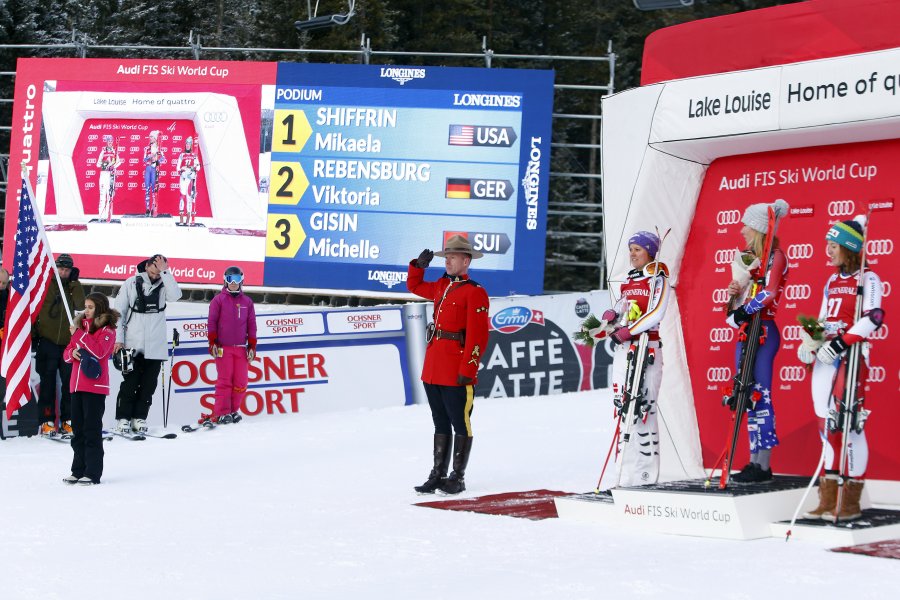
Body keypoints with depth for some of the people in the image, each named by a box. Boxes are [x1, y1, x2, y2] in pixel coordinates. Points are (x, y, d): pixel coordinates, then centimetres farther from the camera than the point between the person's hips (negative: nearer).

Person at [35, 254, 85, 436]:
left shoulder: (75, 287, 10)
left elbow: (81, 306, -8)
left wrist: (74, 283, -9)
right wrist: (33, 333, -1)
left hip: (68, 343, 2)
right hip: (47, 341, -2)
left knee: (69, 382, 1)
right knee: (48, 382, -2)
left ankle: (68, 420, 5)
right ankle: (47, 421, -1)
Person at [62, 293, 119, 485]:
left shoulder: (107, 331, -3)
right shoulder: (82, 326, 17)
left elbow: (99, 351, -20)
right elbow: (66, 354, 17)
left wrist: (79, 334, -17)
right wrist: (73, 353, -7)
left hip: (95, 386, -7)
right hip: (77, 385, 7)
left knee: (92, 430, -6)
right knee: (78, 430, 10)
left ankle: (93, 473, -4)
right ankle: (78, 471, 16)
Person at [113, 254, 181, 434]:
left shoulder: (164, 285, 7)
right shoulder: (131, 283, 3)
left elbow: (175, 295, -15)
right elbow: (119, 311, 4)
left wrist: (164, 272, -15)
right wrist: (118, 338, -3)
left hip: (155, 347, 2)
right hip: (133, 345, -2)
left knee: (148, 385, 4)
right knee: (130, 383, -2)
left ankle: (139, 418, 12)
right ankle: (123, 419, 5)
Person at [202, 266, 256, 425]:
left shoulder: (247, 302, 12)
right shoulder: (219, 300, 3)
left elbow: (251, 325, 13)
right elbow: (212, 322, 1)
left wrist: (252, 346, 8)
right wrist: (212, 342, -6)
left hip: (241, 348, 3)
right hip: (223, 347, -3)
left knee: (241, 382, 0)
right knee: (225, 380, -7)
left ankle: (233, 410, 12)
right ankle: (221, 413, -3)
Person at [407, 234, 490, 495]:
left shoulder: (475, 292, -9)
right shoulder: (441, 286, 14)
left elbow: (477, 337, -14)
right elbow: (414, 286, 34)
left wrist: (467, 371, -19)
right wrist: (419, 265, 14)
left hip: (456, 374, -8)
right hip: (432, 371, 8)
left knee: (460, 424, 1)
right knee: (441, 424, 13)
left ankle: (458, 478, 6)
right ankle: (438, 475, 19)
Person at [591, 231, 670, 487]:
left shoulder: (657, 278, -3)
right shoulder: (629, 280, 19)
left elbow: (656, 313, -16)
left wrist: (627, 331, -19)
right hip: (623, 347, 8)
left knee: (642, 406, -13)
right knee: (622, 405, 5)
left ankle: (647, 473, -13)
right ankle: (627, 474, 8)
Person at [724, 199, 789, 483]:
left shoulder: (775, 256, -7)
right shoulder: (750, 258, 19)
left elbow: (769, 293, -21)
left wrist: (743, 310, -18)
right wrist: (734, 293, 1)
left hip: (762, 332, -9)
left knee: (760, 396, -10)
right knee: (748, 396, 7)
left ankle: (764, 466, -9)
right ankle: (754, 461, 11)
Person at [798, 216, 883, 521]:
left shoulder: (867, 279, -3)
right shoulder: (832, 282, 19)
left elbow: (874, 317, -16)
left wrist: (842, 341, -23)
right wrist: (810, 344, 5)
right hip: (826, 358, 7)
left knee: (849, 423, -9)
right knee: (827, 424, 4)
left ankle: (851, 503, -4)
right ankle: (828, 501, 8)